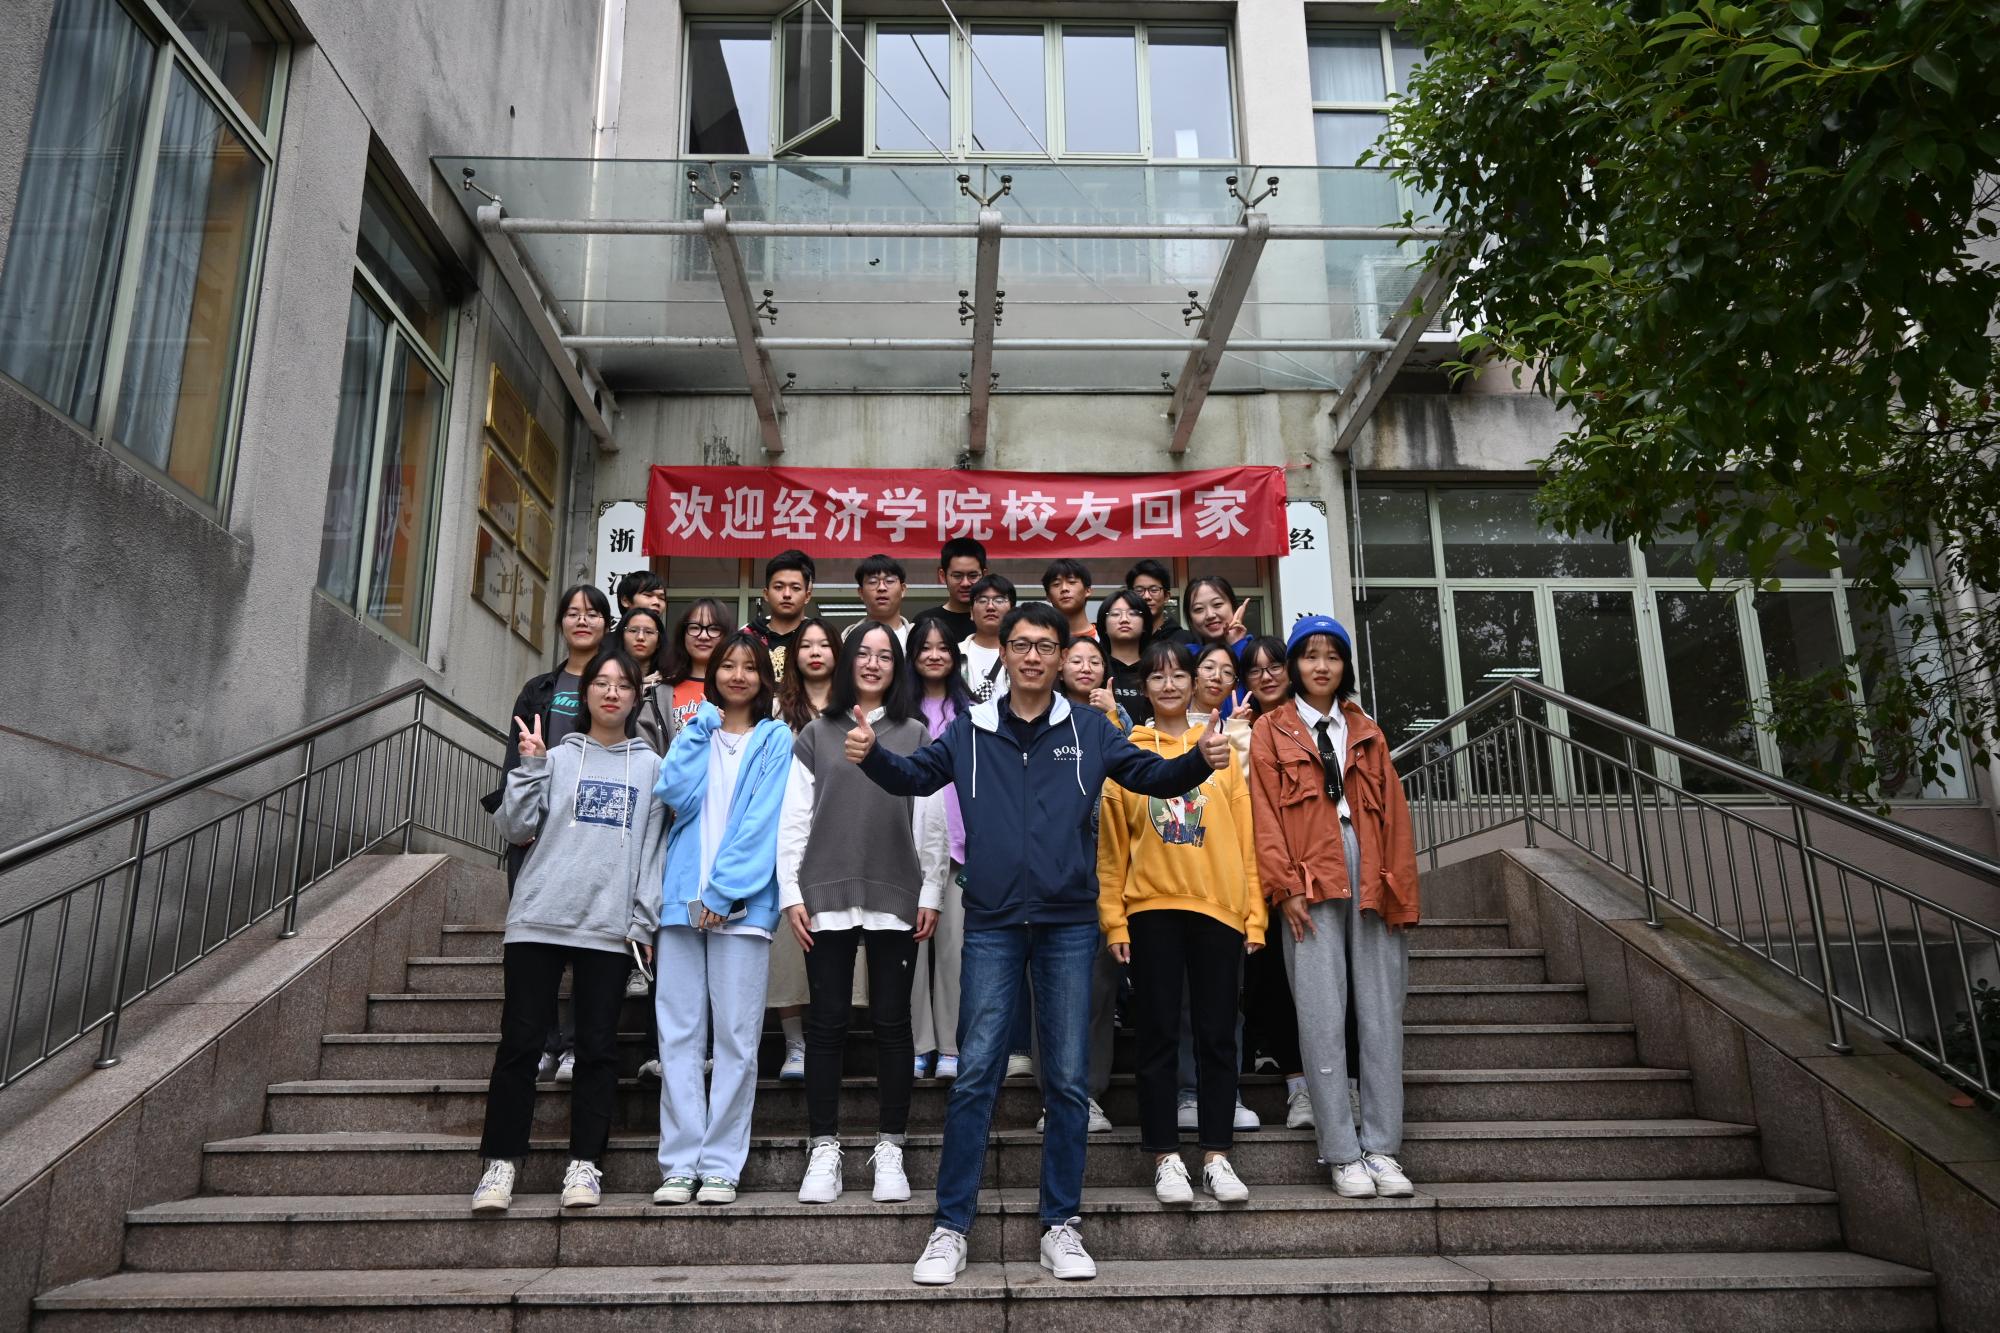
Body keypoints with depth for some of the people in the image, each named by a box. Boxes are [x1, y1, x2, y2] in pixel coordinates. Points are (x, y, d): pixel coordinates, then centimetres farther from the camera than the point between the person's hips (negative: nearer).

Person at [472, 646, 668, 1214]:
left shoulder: (650, 766, 11)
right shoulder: (556, 758, 9)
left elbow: (653, 848, 8)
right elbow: (514, 828, 2)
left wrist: (644, 920, 1)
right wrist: (529, 765, -8)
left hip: (609, 925, 0)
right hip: (539, 918, 0)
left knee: (598, 1046, 3)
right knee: (520, 1042, 0)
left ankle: (584, 1163, 11)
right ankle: (501, 1162, 10)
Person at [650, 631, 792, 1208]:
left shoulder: (775, 739, 6)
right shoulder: (696, 731, 16)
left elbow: (762, 821, -4)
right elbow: (675, 794, -3)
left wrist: (722, 890, -12)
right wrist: (701, 726, -1)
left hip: (743, 904, -3)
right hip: (682, 899, 3)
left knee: (736, 1038, -1)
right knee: (679, 1034, 2)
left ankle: (721, 1165, 6)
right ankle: (679, 1164, 8)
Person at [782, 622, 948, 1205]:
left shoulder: (916, 736, 9)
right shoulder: (817, 735, 9)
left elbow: (931, 822, 6)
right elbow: (794, 819, 6)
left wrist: (931, 894, 0)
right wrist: (791, 892, -1)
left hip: (895, 900, 0)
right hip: (826, 897, 0)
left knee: (892, 1023, 4)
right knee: (827, 1022, 3)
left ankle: (889, 1148, 14)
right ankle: (824, 1148, 12)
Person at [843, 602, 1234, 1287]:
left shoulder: (1089, 729, 5)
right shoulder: (969, 731, 6)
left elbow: (1153, 774, 5)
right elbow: (915, 775, 3)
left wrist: (1200, 760, -15)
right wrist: (871, 756, -17)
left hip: (1069, 925, 1)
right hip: (992, 926, 0)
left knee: (1068, 1079, 7)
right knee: (975, 1075, 1)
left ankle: (1061, 1225, 19)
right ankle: (951, 1227, 11)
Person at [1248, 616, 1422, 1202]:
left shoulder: (1367, 733, 19)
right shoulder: (1271, 730, 9)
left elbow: (1394, 814, 13)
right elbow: (1265, 814, 1)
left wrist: (1403, 894, 5)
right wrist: (1286, 888, -9)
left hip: (1371, 881, 3)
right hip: (1311, 884, -3)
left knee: (1381, 1013, 2)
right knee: (1323, 1016, -4)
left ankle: (1382, 1149, 9)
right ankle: (1343, 1154, 3)